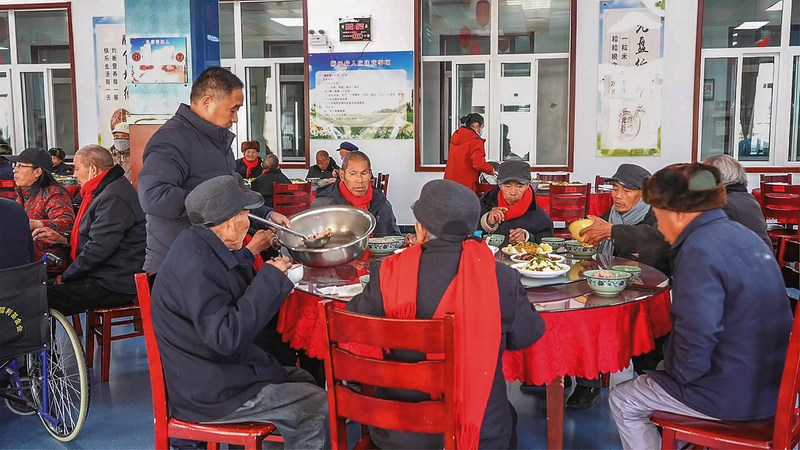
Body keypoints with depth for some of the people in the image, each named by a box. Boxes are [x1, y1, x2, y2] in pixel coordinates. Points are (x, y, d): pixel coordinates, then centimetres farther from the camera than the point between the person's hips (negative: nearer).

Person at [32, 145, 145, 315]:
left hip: (115, 287, -11)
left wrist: (65, 277, -9)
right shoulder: (108, 191, 18)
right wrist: (63, 239, 19)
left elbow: (97, 250, -23)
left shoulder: (113, 198, -20)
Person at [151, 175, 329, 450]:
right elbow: (226, 337, -30)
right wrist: (271, 279, -24)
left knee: (302, 380, 14)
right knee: (318, 406, -10)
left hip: (216, 370, 10)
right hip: (207, 392, -10)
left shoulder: (203, 246, 5)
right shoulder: (195, 263, -26)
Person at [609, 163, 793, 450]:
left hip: (735, 395, -9)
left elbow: (696, 336, -27)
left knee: (622, 401, 5)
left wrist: (680, 373, -9)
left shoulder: (701, 249, -23)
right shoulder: (739, 233, 6)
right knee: (659, 371, 28)